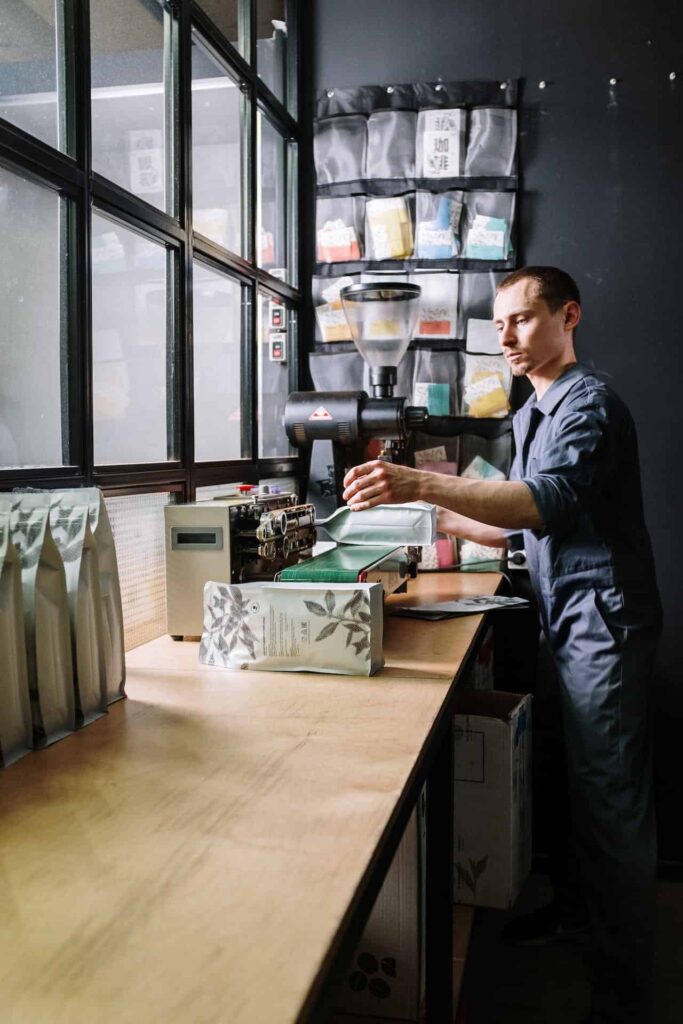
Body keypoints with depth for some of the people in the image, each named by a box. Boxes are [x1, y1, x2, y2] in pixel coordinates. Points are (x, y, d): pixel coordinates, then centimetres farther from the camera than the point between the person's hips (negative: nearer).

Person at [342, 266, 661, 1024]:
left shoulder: (588, 404, -12)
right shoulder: (531, 415, 18)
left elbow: (549, 502, -30)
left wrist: (422, 484, -39)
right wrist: (434, 516, 8)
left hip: (602, 619, -8)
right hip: (567, 620, 8)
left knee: (612, 803, -2)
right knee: (583, 786, 15)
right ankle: (583, 911, 31)